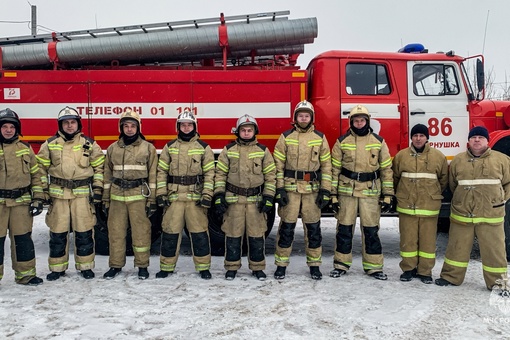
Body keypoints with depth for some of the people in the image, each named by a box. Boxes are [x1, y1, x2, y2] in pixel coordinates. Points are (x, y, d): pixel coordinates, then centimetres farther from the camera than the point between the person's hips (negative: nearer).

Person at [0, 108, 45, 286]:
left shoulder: (25, 149, 8)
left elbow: (37, 174, 10)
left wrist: (38, 198, 4)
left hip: (21, 201, 2)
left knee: (23, 238, 8)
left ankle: (25, 274, 19)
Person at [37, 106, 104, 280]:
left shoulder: (89, 144, 5)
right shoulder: (50, 144, 6)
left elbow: (99, 167, 8)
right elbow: (41, 169, 8)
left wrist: (97, 190, 2)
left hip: (82, 194, 0)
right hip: (58, 194, 1)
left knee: (84, 232, 3)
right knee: (57, 233, 6)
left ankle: (85, 266, 17)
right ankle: (57, 268, 19)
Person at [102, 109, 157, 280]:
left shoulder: (148, 148, 3)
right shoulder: (112, 148, 12)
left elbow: (153, 175, 0)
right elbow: (107, 175, 13)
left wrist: (152, 200, -5)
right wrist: (105, 199, 9)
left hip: (139, 196, -3)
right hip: (117, 196, 3)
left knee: (141, 232, 1)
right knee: (116, 232, 6)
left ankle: (142, 266, 14)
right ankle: (115, 265, 20)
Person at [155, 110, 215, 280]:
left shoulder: (203, 147, 5)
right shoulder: (169, 147, 10)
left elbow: (210, 173, 2)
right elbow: (162, 171, 9)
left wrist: (207, 195, -7)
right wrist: (161, 194, 0)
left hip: (196, 198, -1)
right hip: (173, 197, 2)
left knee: (200, 233, 1)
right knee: (170, 233, 5)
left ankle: (203, 267, 13)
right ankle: (166, 266, 18)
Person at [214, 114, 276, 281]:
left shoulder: (263, 151, 6)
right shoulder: (228, 150, 6)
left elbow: (270, 175, 6)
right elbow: (220, 173, 6)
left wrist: (268, 198, -1)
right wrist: (219, 195, -3)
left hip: (255, 199, 0)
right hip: (233, 199, 0)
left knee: (257, 235, 4)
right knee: (233, 234, 5)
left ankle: (257, 267, 19)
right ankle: (232, 267, 19)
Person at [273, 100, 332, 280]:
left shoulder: (320, 138, 7)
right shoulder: (285, 137, 3)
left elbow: (326, 166, 6)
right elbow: (278, 165, 1)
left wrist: (325, 191, -1)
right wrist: (279, 189, -6)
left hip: (312, 189, 1)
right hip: (290, 188, -1)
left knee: (313, 228, 7)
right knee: (286, 227, 3)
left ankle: (314, 265, 20)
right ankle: (281, 264, 14)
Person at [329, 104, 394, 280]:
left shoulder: (379, 142, 5)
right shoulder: (342, 141, 3)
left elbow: (386, 169, 6)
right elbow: (334, 169, 4)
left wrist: (388, 195, 1)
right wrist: (333, 194, -1)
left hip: (371, 192, 0)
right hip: (346, 191, 0)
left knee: (371, 230, 5)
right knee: (344, 229, 5)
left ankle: (373, 266, 17)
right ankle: (341, 264, 18)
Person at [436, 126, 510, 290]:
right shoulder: (458, 160, 5)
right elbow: (452, 184, 16)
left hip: (490, 215, -1)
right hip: (461, 214, 2)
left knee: (494, 249, 4)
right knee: (457, 247, 11)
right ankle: (451, 276, 23)